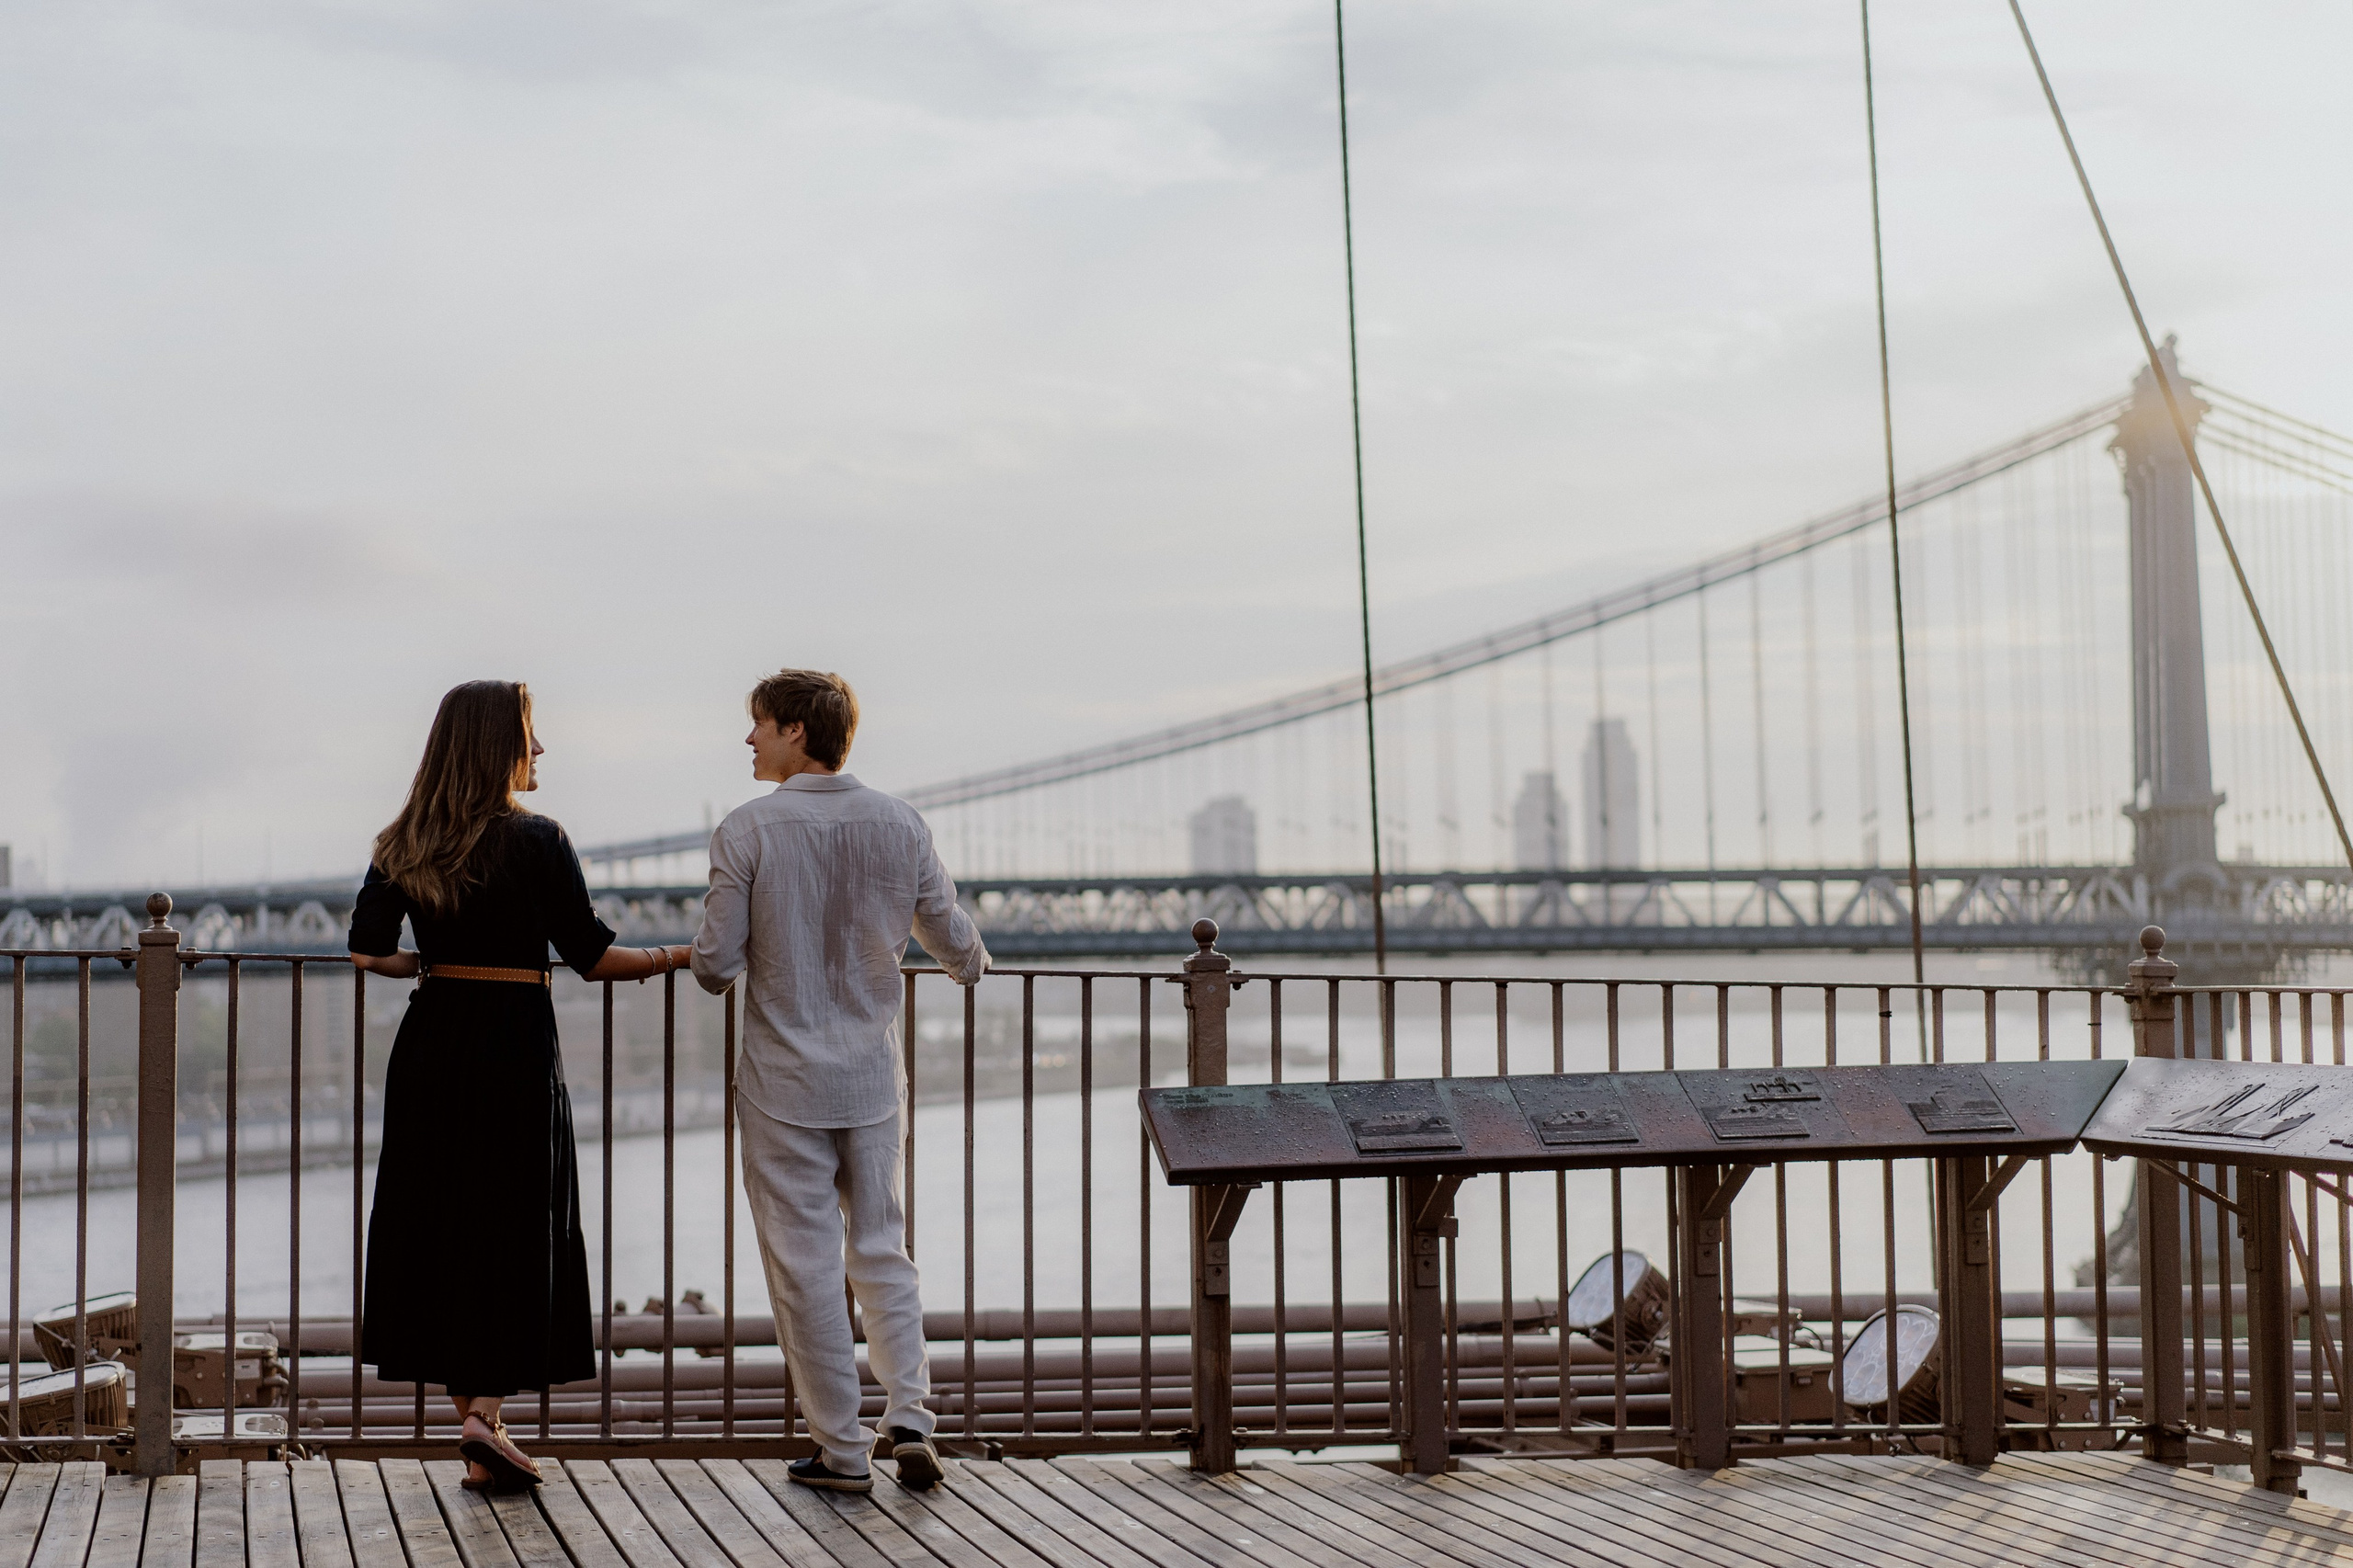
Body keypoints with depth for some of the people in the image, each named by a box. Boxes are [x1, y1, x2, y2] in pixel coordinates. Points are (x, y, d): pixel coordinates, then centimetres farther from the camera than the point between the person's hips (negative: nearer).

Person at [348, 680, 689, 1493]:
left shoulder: (403, 846, 5)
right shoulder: (536, 841, -9)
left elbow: (367, 950, 0)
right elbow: (592, 956, -8)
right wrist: (684, 954, 4)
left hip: (430, 1043, 5)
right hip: (514, 1046, -5)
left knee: (435, 1226, 10)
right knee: (515, 1232, 2)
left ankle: (470, 1414, 16)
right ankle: (486, 1413, -8)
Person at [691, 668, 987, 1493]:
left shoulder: (749, 829, -12)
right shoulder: (898, 823, -1)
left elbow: (717, 963, -12)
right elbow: (953, 937, 6)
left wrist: (702, 961, 13)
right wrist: (970, 964, 30)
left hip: (784, 1083, -3)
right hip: (873, 1077, 3)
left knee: (806, 1263, 6)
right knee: (881, 1249, 16)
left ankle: (842, 1448, 11)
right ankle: (909, 1416, 4)